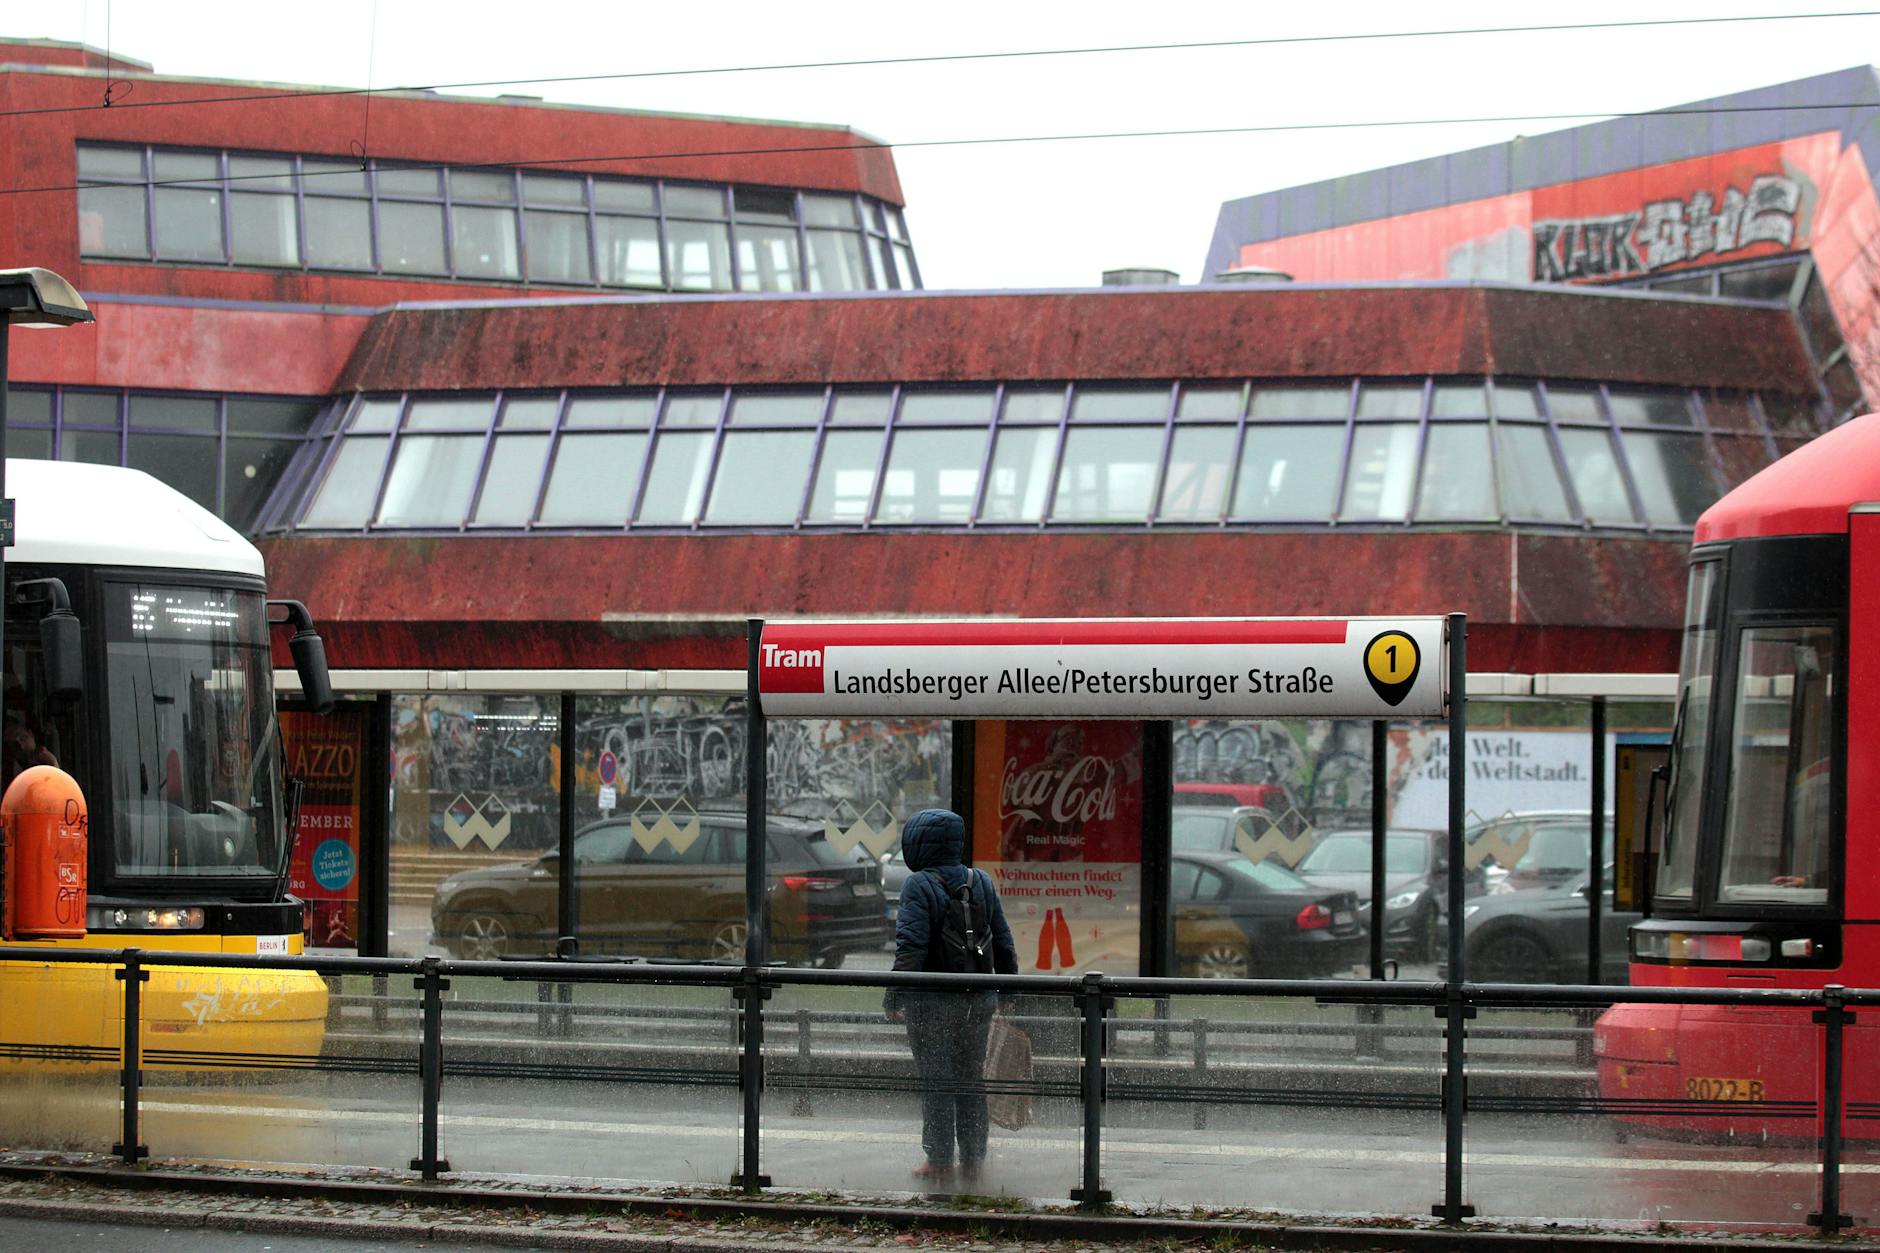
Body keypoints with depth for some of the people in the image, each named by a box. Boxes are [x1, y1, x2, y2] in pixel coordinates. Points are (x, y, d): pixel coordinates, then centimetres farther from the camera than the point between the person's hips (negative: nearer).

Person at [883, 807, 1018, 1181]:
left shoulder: (919, 886, -11)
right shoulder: (981, 883, 7)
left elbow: (911, 946, -18)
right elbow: (1003, 944, 9)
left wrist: (895, 996, -12)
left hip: (931, 1002, -5)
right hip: (978, 1002, 5)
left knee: (934, 1081, 1)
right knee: (972, 1079, 12)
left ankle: (939, 1161, 3)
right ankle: (973, 1160, 15)